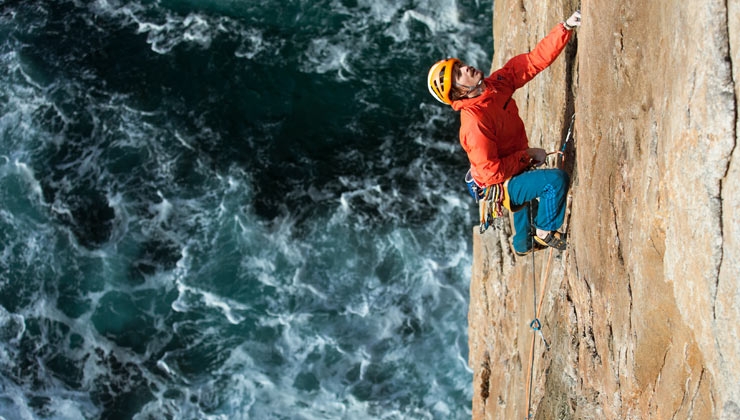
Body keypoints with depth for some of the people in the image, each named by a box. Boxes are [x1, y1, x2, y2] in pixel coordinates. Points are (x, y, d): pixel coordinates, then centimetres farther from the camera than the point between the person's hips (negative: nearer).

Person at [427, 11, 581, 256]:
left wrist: (566, 27, -24)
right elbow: (492, 172, -31)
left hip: (515, 170, 9)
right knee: (557, 179, -24)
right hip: (502, 187, -9)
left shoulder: (498, 84, -13)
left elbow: (535, 59, -14)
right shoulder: (474, 122, -35)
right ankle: (545, 232, 1)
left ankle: (523, 244, 66)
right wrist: (529, 154, -21)